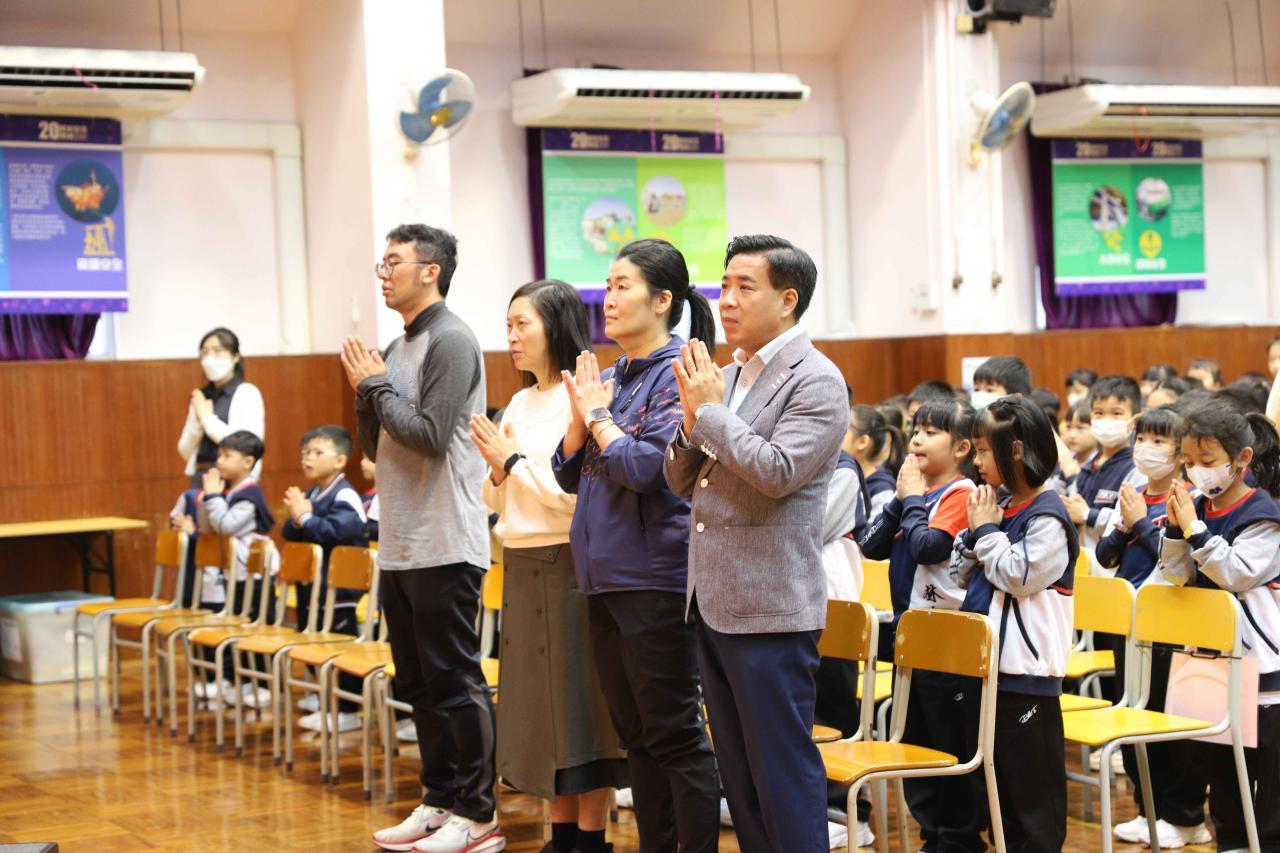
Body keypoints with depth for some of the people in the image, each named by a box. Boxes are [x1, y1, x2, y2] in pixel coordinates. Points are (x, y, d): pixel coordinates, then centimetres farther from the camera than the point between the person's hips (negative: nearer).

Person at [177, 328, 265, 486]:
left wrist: (207, 417, -8)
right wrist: (198, 421, -6)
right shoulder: (201, 397, 12)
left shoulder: (247, 393, -3)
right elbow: (185, 451, 13)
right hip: (201, 478, 5)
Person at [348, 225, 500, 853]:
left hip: (444, 548, -9)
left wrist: (377, 385, -10)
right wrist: (365, 393, 1)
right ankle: (440, 801, 24)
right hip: (399, 547, 9)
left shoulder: (451, 341, -11)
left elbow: (430, 436, -20)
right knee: (419, 684, 14)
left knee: (456, 682, -3)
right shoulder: (398, 348, 15)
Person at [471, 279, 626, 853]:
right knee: (541, 703, 11)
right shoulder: (520, 404, 13)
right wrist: (496, 469, -3)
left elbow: (578, 495, -19)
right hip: (523, 568, 8)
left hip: (569, 565, -8)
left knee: (580, 703, -1)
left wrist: (515, 461, -11)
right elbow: (498, 502, 17)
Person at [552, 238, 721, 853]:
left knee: (674, 735, -3)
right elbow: (569, 474, 13)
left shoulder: (675, 374, -10)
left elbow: (646, 466, -19)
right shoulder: (610, 377, 13)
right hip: (604, 574, 8)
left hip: (655, 578, -8)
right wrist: (582, 413, -2)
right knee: (634, 732, 14)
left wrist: (599, 415, -7)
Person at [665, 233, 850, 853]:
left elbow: (777, 471, -22)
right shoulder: (726, 377, 14)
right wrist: (693, 419, -5)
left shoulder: (817, 382, -10)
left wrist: (709, 411, -13)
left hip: (770, 608, -8)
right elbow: (680, 481, 14)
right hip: (713, 601, 8)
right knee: (738, 770, 15)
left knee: (782, 767, -3)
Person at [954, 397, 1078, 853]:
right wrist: (975, 532, 0)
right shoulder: (1001, 507, 11)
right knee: (998, 776, 16)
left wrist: (987, 531, -11)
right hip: (989, 661, 9)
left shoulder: (1047, 516, -13)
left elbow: (1018, 577, -20)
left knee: (1033, 783, -1)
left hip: (1027, 668, -9)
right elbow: (965, 575, 16)